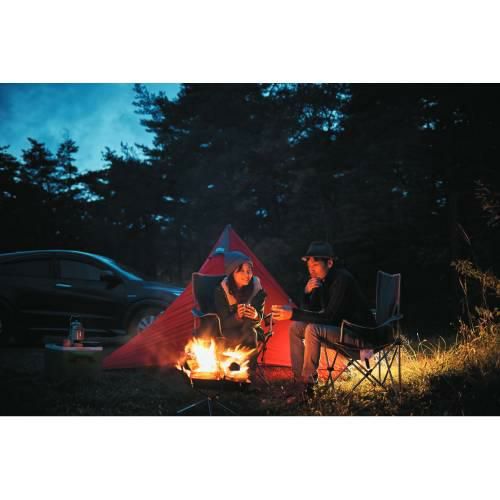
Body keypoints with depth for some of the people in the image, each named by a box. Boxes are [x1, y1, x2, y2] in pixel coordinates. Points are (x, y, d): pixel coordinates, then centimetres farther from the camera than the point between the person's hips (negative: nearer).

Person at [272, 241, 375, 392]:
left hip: (359, 334, -9)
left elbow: (329, 318, -28)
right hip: (341, 327, 9)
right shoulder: (321, 279, 3)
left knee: (313, 330, -29)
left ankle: (308, 382, -15)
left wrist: (294, 314, -32)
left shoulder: (342, 279, -24)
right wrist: (307, 292, -14)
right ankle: (299, 379, 5)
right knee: (295, 327, 3)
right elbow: (310, 311, 6)